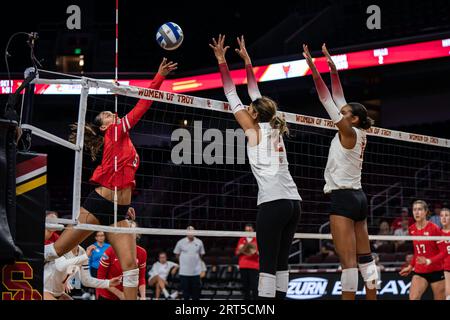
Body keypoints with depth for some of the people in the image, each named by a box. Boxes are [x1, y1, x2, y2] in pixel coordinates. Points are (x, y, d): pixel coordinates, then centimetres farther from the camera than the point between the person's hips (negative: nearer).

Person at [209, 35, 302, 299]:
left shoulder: (254, 130, 3)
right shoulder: (274, 129, 18)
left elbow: (232, 96, 7)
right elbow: (255, 94, 27)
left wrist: (222, 61, 12)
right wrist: (246, 60, 34)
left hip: (272, 202, -7)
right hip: (294, 201, 7)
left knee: (268, 264, -8)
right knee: (281, 262, 9)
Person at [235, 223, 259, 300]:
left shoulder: (256, 240, 6)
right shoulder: (242, 240, 13)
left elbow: (260, 253, 5)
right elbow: (237, 252, 12)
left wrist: (255, 251, -15)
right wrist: (241, 250, -8)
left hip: (254, 266, -3)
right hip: (243, 266, 3)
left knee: (254, 286, -10)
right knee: (245, 286, 2)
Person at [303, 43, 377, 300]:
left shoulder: (349, 133, -8)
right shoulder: (359, 134, 12)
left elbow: (328, 99, -11)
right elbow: (338, 99, 16)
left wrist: (314, 69, -12)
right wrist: (333, 69, 18)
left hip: (343, 198, -9)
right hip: (358, 197, 9)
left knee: (348, 260, -11)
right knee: (365, 257, 9)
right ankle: (372, 299, 12)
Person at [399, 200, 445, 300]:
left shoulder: (434, 228, -12)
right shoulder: (412, 229, 4)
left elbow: (444, 252, -11)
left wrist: (429, 261, -24)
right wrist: (411, 266, 16)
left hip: (436, 271, -4)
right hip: (419, 271, 4)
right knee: (413, 298, -13)